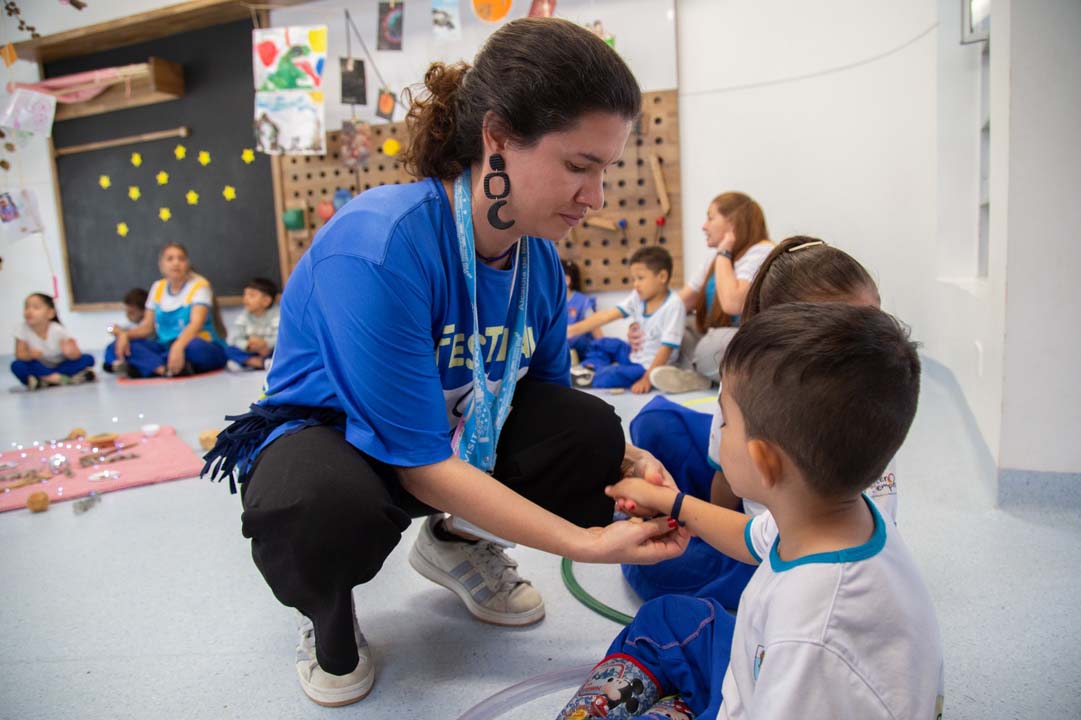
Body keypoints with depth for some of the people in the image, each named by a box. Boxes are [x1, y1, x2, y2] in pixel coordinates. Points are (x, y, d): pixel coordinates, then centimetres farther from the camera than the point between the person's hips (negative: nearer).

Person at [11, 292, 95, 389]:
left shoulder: (58, 330, -21)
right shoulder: (23, 329, -15)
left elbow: (77, 354, -24)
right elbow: (19, 354, -15)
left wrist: (70, 352, -49)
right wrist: (30, 354, -38)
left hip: (61, 366, -2)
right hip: (41, 368, 2)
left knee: (88, 359, -25)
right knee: (16, 366, -26)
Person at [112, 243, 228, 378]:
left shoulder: (199, 285, -8)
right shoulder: (158, 287, 9)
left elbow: (197, 323, -23)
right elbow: (148, 325, 9)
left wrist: (178, 346, -42)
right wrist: (125, 335, -12)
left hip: (206, 350, -6)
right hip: (166, 348, 6)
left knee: (193, 345, -40)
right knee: (124, 342, -15)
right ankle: (166, 369, -35)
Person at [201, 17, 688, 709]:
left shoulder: (540, 259, -11)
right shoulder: (378, 244, -33)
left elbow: (550, 399, 2)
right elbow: (419, 463, -32)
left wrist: (621, 462, -18)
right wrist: (587, 542, -31)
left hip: (462, 431, 6)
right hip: (323, 434, -6)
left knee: (592, 432, -14)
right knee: (326, 504, -40)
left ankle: (457, 542, 15)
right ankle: (325, 613, 0)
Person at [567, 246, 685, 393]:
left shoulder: (673, 305, -22)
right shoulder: (638, 297, -2)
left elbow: (666, 348, -24)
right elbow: (607, 315, -8)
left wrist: (647, 379, -28)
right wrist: (572, 330, -16)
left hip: (652, 366, -8)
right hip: (634, 356, 8)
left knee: (608, 378, -27)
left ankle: (592, 379, 0)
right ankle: (593, 369, -5)